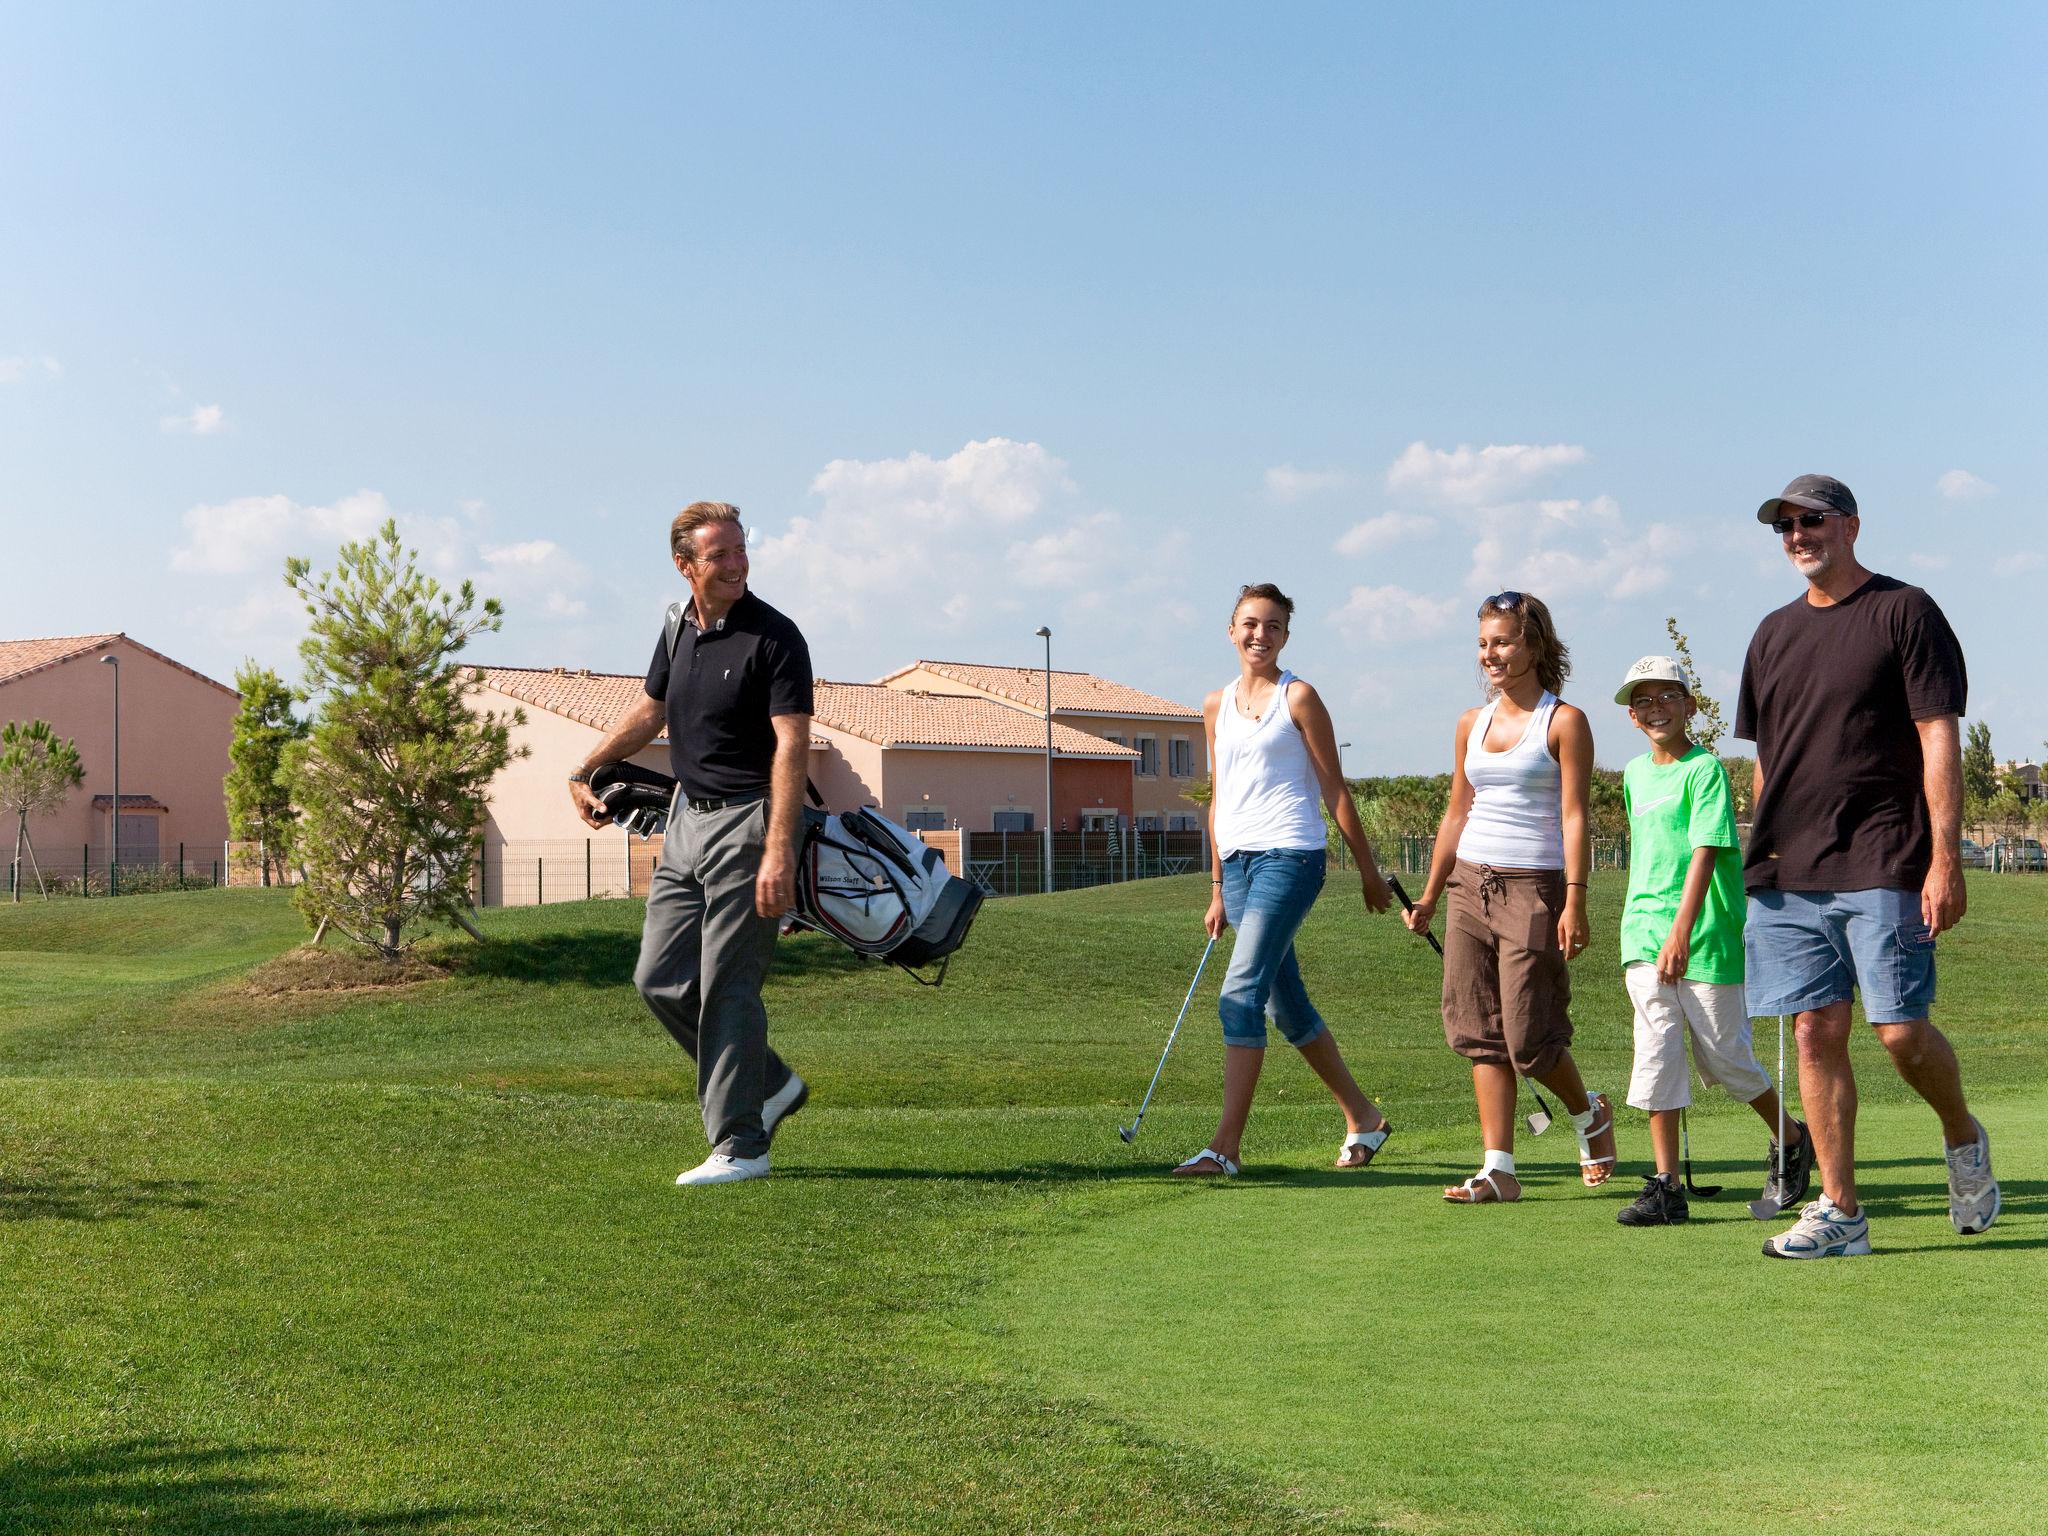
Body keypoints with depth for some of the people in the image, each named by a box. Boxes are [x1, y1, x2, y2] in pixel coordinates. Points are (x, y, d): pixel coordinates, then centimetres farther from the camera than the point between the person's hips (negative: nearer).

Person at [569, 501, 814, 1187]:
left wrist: (778, 852, -29)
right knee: (661, 978, 8)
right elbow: (650, 711, 28)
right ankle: (769, 1085, 24)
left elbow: (791, 747, -21)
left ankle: (740, 1146, 3)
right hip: (688, 819, 8)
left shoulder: (774, 636, -13)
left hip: (746, 822, -8)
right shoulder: (680, 629, 9)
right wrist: (585, 769, 29)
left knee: (727, 986, -7)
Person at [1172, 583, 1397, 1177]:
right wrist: (1217, 889, 17)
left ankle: (1225, 1145, -16)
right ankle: (1363, 1118, 27)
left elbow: (1334, 791, 0)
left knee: (1242, 992, -16)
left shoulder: (1298, 698, -1)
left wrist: (1368, 870, 1)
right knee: (1285, 1003, 11)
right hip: (1238, 860, 7)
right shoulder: (1215, 706, 15)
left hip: (1289, 855, -7)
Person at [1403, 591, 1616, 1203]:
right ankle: (1498, 1170, 6)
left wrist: (1575, 901, -17)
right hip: (1471, 883, 6)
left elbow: (1574, 816, -9)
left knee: (1528, 1037, -5)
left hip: (1533, 886, -6)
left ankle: (1588, 1111, 25)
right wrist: (1430, 895, 18)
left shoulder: (1564, 722, -3)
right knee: (1480, 1033, 2)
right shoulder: (1471, 723, 13)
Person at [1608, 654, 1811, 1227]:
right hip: (1644, 938, 5)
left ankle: (1791, 1142, 31)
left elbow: (1705, 852, -18)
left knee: (1723, 1057, 5)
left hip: (1706, 938, -5)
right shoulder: (1635, 773, 13)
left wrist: (1682, 929, -27)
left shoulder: (1706, 768, -9)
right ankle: (1665, 1185, 0)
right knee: (1656, 1055, -3)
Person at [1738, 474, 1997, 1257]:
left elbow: (1939, 738, -7)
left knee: (1901, 1030, -7)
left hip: (1882, 869, -5)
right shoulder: (1774, 633, 17)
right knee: (1816, 1031, 2)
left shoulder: (1905, 612, -1)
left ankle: (1963, 1137, 23)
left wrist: (1945, 858, -14)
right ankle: (1839, 1212, 6)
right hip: (1788, 873, 5)